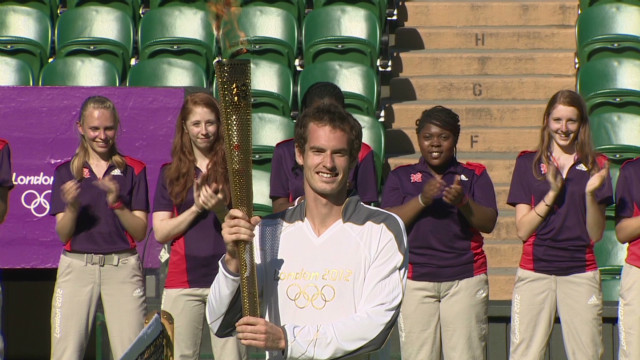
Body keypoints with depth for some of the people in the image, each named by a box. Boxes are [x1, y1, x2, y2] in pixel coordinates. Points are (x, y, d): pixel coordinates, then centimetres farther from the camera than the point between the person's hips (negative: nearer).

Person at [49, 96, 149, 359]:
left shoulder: (133, 170, 8)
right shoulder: (66, 172, 10)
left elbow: (140, 232, 3)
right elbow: (62, 234, 5)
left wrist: (117, 203, -14)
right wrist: (72, 207, -15)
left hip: (122, 267, 0)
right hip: (77, 266, 1)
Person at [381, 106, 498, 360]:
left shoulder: (474, 175, 12)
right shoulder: (401, 177, 13)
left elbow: (488, 223, 0)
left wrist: (463, 202, -19)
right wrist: (422, 199, -16)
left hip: (466, 279, 0)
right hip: (415, 281, 0)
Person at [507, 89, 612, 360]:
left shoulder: (595, 166, 8)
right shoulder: (528, 163, 8)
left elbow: (595, 235, 4)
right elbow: (523, 230, 0)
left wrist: (591, 193, -12)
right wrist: (552, 192, -11)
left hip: (581, 274, 0)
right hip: (534, 273, 0)